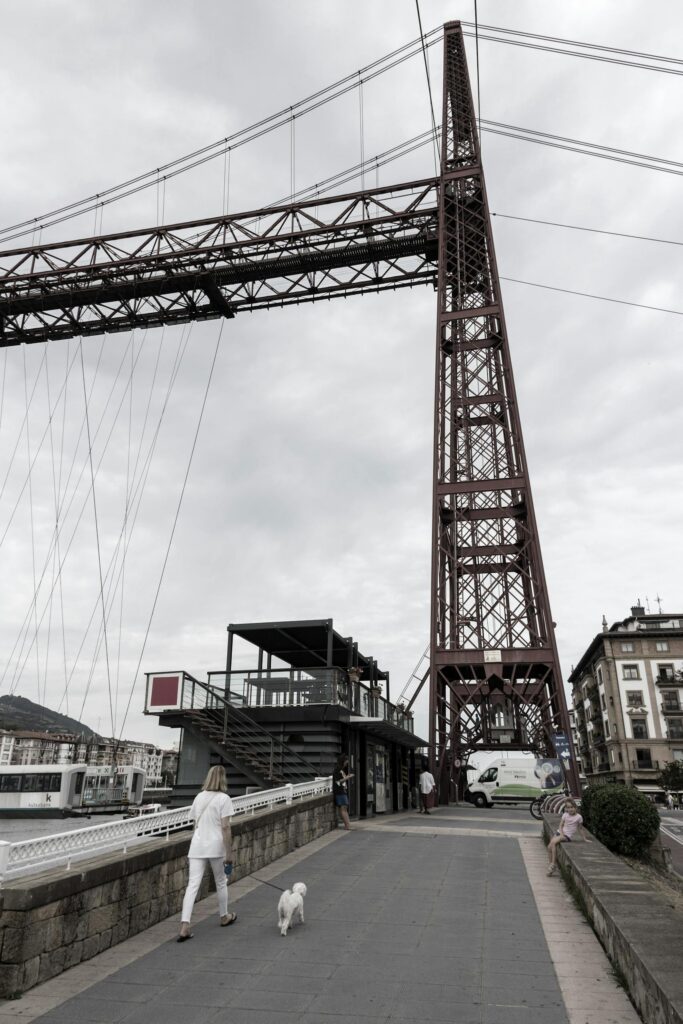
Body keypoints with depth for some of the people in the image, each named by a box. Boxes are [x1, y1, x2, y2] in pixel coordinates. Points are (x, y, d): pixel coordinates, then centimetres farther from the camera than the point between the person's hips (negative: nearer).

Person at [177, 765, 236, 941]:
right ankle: (224, 917, 34)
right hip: (216, 846, -4)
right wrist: (229, 853, -8)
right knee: (221, 882, 17)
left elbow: (195, 824, 14)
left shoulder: (199, 796, 8)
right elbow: (225, 828, -12)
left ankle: (184, 925, -10)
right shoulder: (224, 798, -9)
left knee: (192, 885, 1)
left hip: (197, 846, 4)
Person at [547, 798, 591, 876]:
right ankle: (549, 864, 0)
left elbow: (580, 829, 11)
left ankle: (553, 863, -20)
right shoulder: (565, 815, 6)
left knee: (553, 842, -27)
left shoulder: (578, 817, -3)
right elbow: (561, 826, 6)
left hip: (568, 836, -5)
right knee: (549, 847, -13)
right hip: (560, 832, 5)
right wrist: (561, 834, -10)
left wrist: (584, 839, 15)